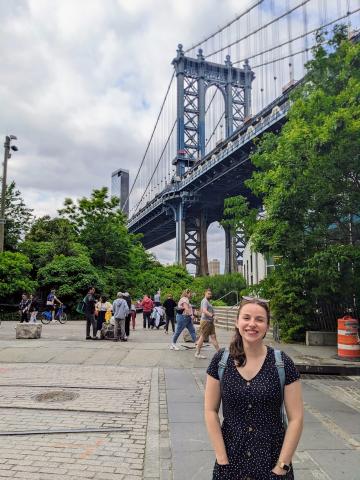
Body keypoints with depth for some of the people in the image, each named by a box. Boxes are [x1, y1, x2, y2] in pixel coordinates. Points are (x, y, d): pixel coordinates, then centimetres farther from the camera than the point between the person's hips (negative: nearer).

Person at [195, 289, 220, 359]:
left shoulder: (208, 301, 19)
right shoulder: (205, 301, -12)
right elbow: (204, 311, -26)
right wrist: (212, 315, -41)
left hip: (210, 321, 10)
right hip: (205, 321, -10)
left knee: (213, 336, 9)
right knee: (202, 337, -4)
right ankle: (197, 353, 3)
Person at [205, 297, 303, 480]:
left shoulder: (282, 363, -11)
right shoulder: (221, 361, -8)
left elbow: (296, 418, -7)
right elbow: (211, 411, -3)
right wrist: (222, 459, -6)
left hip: (272, 460, -1)